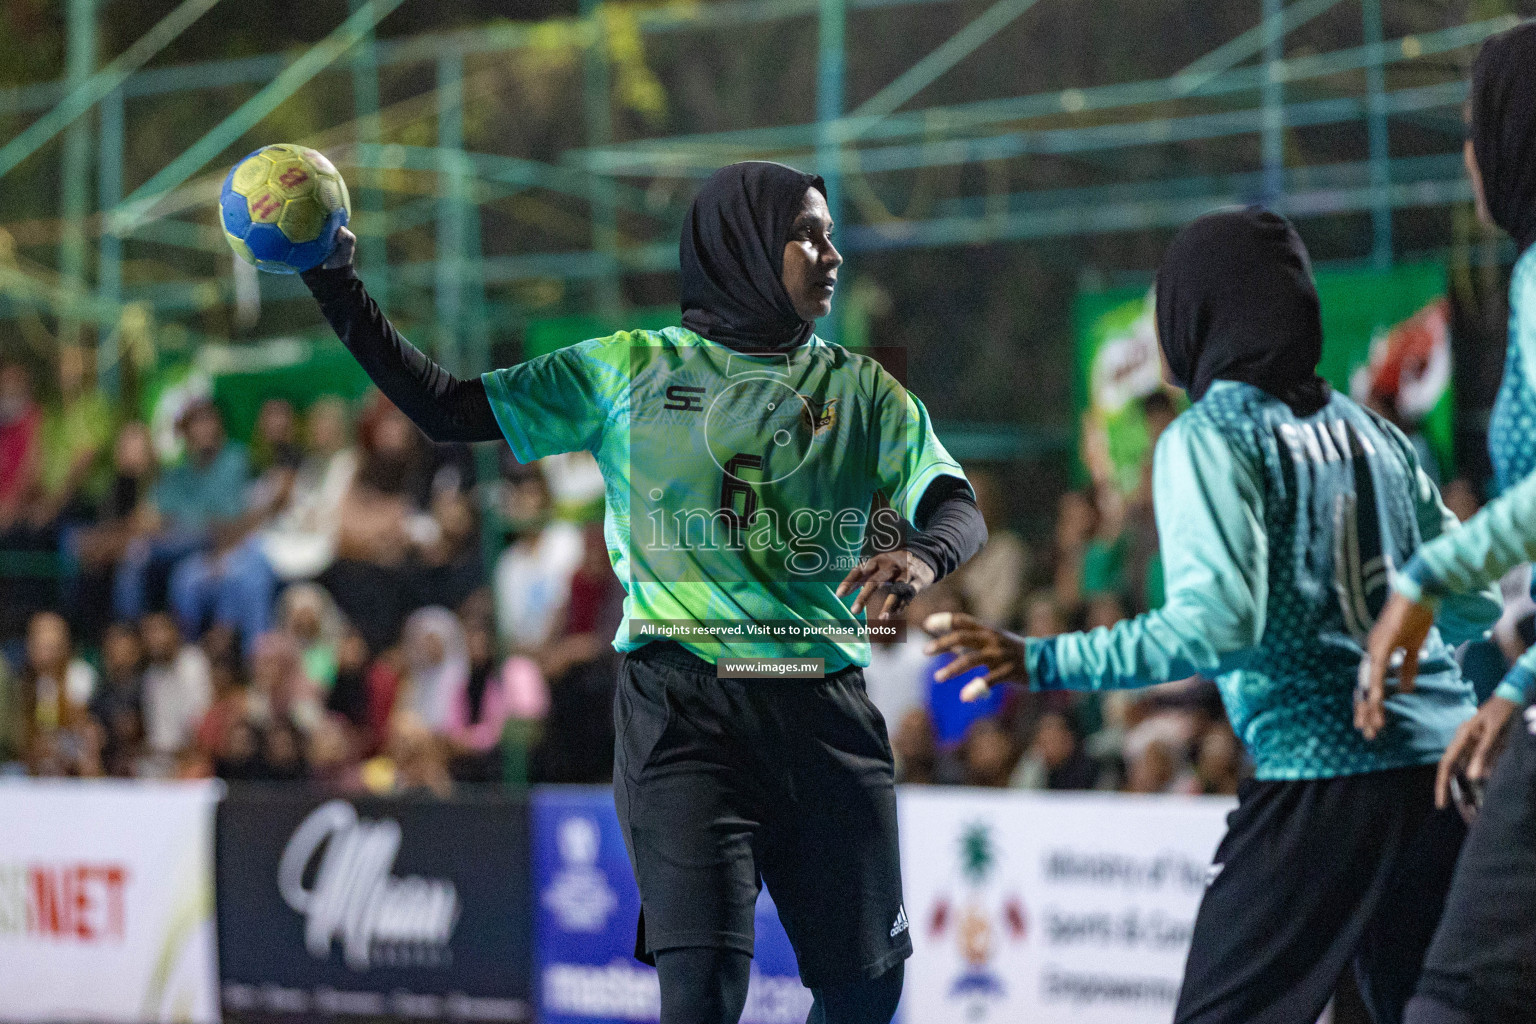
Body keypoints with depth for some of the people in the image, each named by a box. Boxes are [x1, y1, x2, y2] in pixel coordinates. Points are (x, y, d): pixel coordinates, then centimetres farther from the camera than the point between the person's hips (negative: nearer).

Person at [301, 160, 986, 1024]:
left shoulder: (862, 391, 14)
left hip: (825, 711, 3)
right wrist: (339, 289, -1)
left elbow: (958, 506, 4)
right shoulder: (630, 371, 9)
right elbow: (449, 410, 8)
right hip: (683, 703, -3)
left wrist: (921, 558, -20)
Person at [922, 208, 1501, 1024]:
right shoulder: (1366, 429, 15)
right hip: (1444, 767, 7)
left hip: (1322, 781, -7)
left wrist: (1043, 663, -15)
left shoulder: (1211, 436, -4)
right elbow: (1473, 601, 17)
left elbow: (1216, 625, -16)